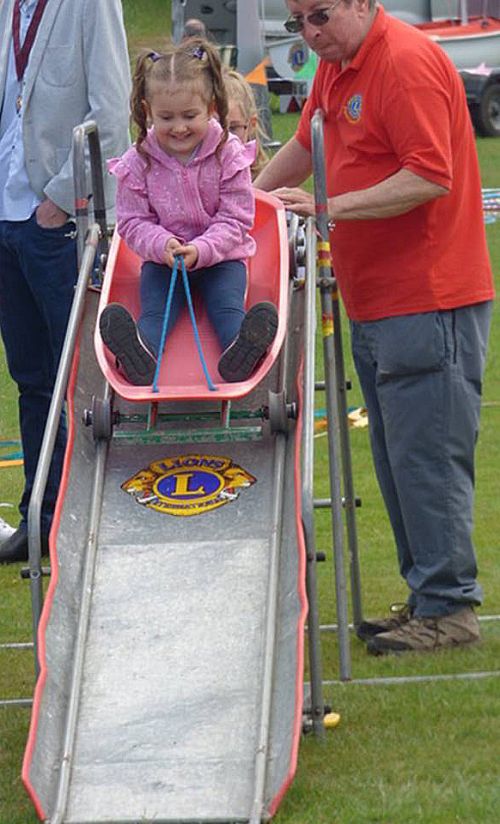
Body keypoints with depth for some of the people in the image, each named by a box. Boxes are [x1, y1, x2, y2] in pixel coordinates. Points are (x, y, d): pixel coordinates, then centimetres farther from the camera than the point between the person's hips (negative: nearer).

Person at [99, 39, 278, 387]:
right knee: (155, 309, -24)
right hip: (162, 258, 1)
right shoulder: (138, 162, -6)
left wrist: (201, 250, -27)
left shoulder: (229, 154, -10)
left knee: (227, 306, -26)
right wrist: (162, 244, -24)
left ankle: (241, 349, -54)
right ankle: (140, 357, -53)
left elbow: (235, 219, -10)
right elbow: (133, 222, -3)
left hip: (221, 256, -1)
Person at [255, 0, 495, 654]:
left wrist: (330, 208, -23)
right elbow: (305, 147, 31)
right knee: (397, 458, 12)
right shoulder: (336, 67, 14)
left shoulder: (407, 63, -16)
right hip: (375, 301, 10)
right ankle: (425, 598, 18)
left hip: (428, 304, -10)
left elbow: (429, 178, -24)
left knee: (427, 455, -8)